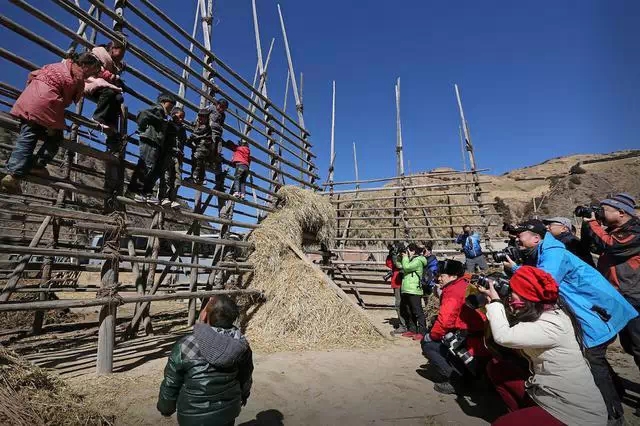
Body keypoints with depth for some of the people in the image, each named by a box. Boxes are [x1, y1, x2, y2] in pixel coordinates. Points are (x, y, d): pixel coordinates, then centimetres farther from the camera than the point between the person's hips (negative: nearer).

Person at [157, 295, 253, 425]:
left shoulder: (185, 346, -27)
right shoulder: (241, 345, -16)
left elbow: (170, 385, -12)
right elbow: (246, 377, 0)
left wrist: (165, 408, 8)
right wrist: (243, 396, 20)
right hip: (229, 411, 3)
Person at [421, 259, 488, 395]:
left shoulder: (453, 291, -15)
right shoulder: (467, 286, 12)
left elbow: (444, 321, -23)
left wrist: (431, 336, -4)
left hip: (470, 345, -9)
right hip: (482, 342, 9)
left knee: (427, 343, 3)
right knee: (438, 340, 24)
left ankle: (454, 380, 0)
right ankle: (467, 374, 21)